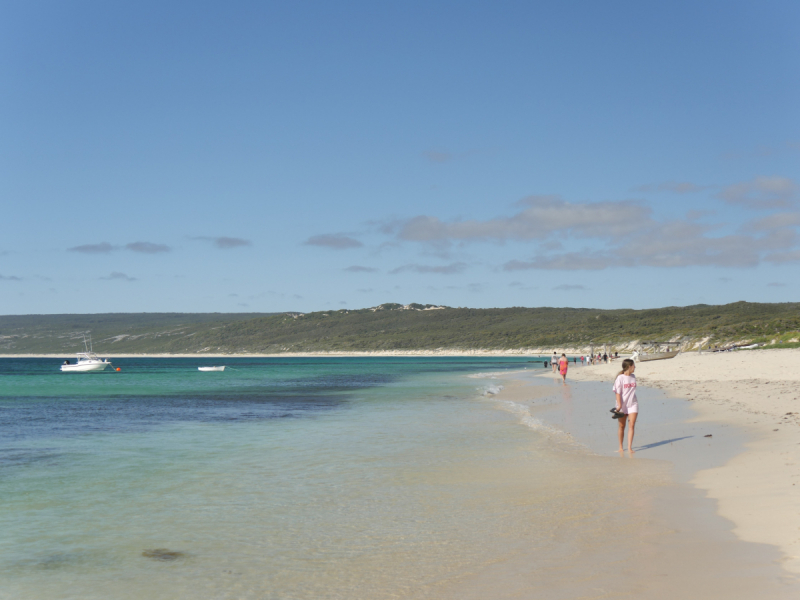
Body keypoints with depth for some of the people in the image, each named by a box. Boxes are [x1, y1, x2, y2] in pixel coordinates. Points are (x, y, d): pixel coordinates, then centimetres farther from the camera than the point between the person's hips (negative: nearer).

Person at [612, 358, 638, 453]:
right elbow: (618, 392, -11)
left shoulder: (633, 377, 8)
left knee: (632, 425, -8)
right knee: (622, 426, 7)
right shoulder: (620, 378, -9)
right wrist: (619, 405, -17)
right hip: (622, 405, -4)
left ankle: (629, 447, -9)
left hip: (633, 404, 4)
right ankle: (620, 447, 20)